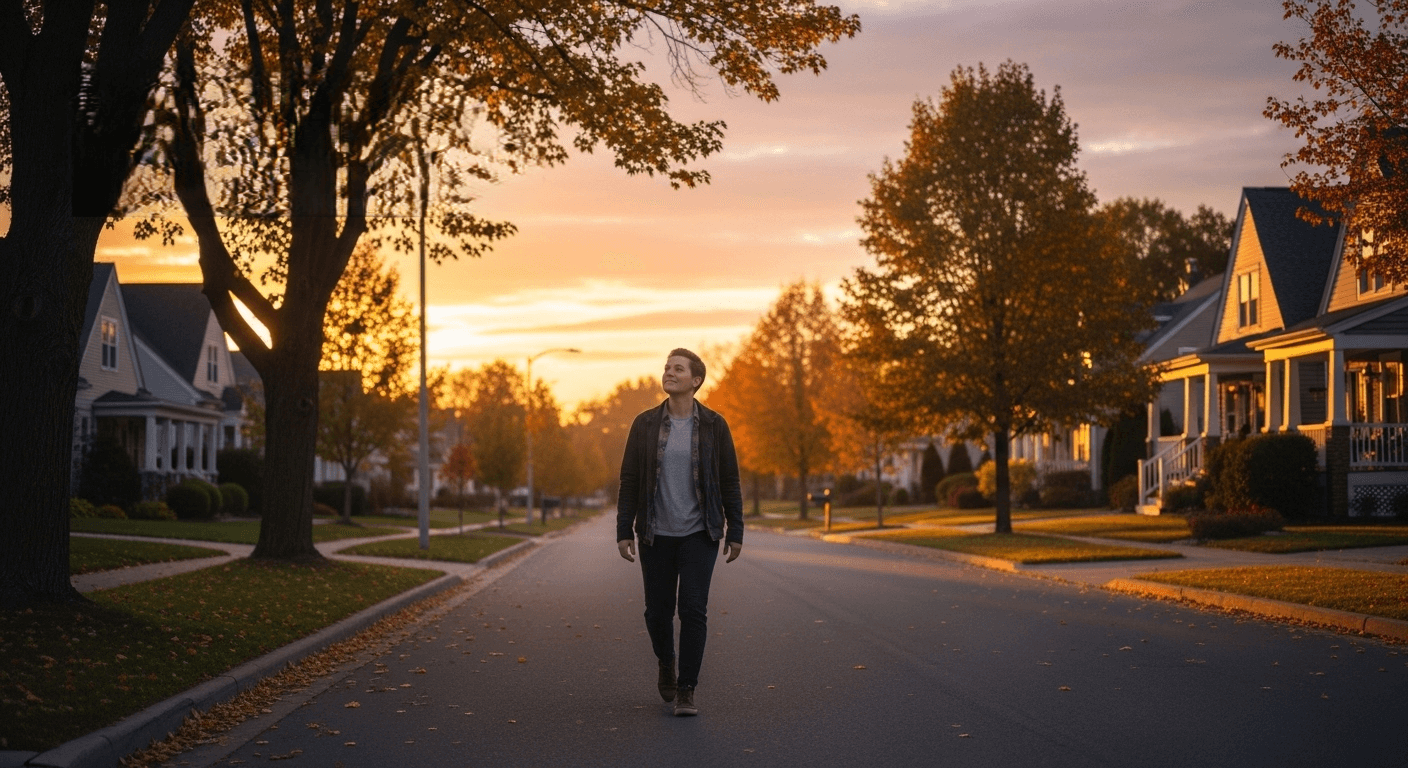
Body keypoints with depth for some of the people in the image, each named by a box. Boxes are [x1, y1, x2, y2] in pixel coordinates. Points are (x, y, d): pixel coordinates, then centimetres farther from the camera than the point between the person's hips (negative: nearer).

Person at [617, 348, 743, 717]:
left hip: (699, 534, -1)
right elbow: (629, 480, 3)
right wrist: (624, 530, -2)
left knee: (693, 609, -9)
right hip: (656, 534, 1)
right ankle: (666, 666, 37)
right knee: (658, 609, 8)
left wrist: (735, 532, 1)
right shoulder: (645, 424, 1)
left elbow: (729, 482, 3)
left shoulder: (713, 426, -1)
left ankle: (686, 690, -1)